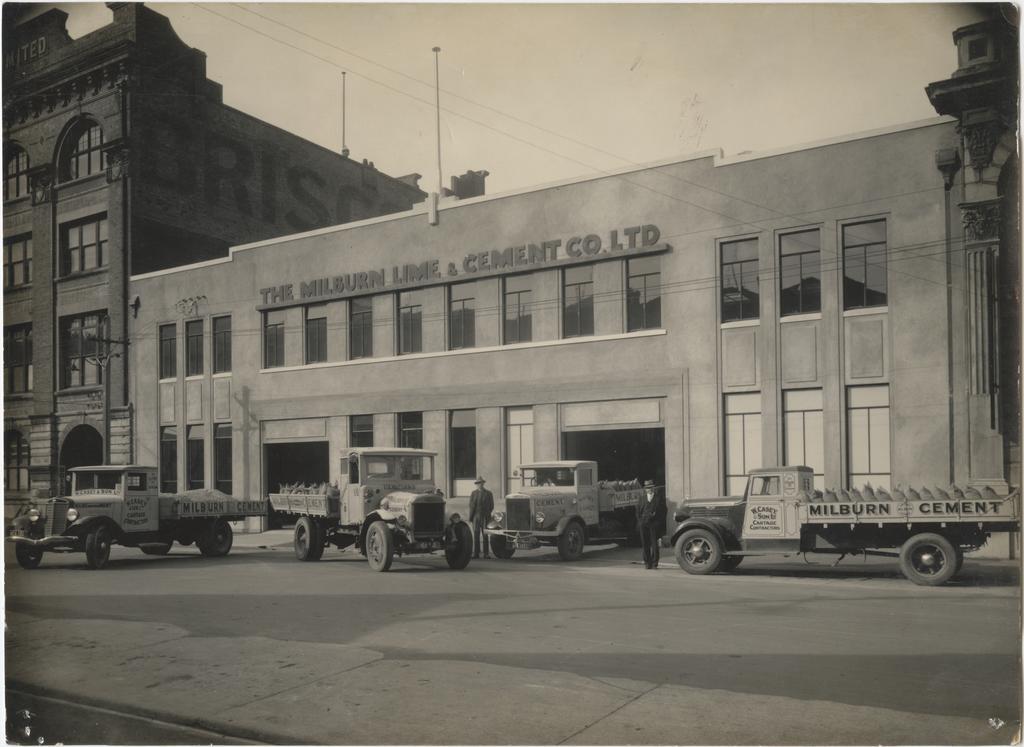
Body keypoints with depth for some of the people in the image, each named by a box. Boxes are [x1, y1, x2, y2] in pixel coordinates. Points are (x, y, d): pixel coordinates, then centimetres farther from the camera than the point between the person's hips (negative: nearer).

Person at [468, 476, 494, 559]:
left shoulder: (489, 493, 7)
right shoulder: (474, 493, 12)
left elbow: (491, 506, 6)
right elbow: (471, 505, 10)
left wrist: (487, 514, -5)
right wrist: (470, 517, 2)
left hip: (485, 517, -1)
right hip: (475, 517, 2)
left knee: (485, 535, -1)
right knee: (476, 535, -1)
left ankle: (486, 553, 1)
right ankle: (476, 553, 0)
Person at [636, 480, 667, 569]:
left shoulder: (659, 497, 7)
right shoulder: (642, 498, 14)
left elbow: (664, 511, 4)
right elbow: (638, 511, 14)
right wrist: (640, 521, 2)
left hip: (655, 524, -3)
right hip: (644, 524, 3)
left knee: (655, 544, -4)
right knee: (645, 544, 3)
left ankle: (654, 563, 1)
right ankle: (647, 563, 10)